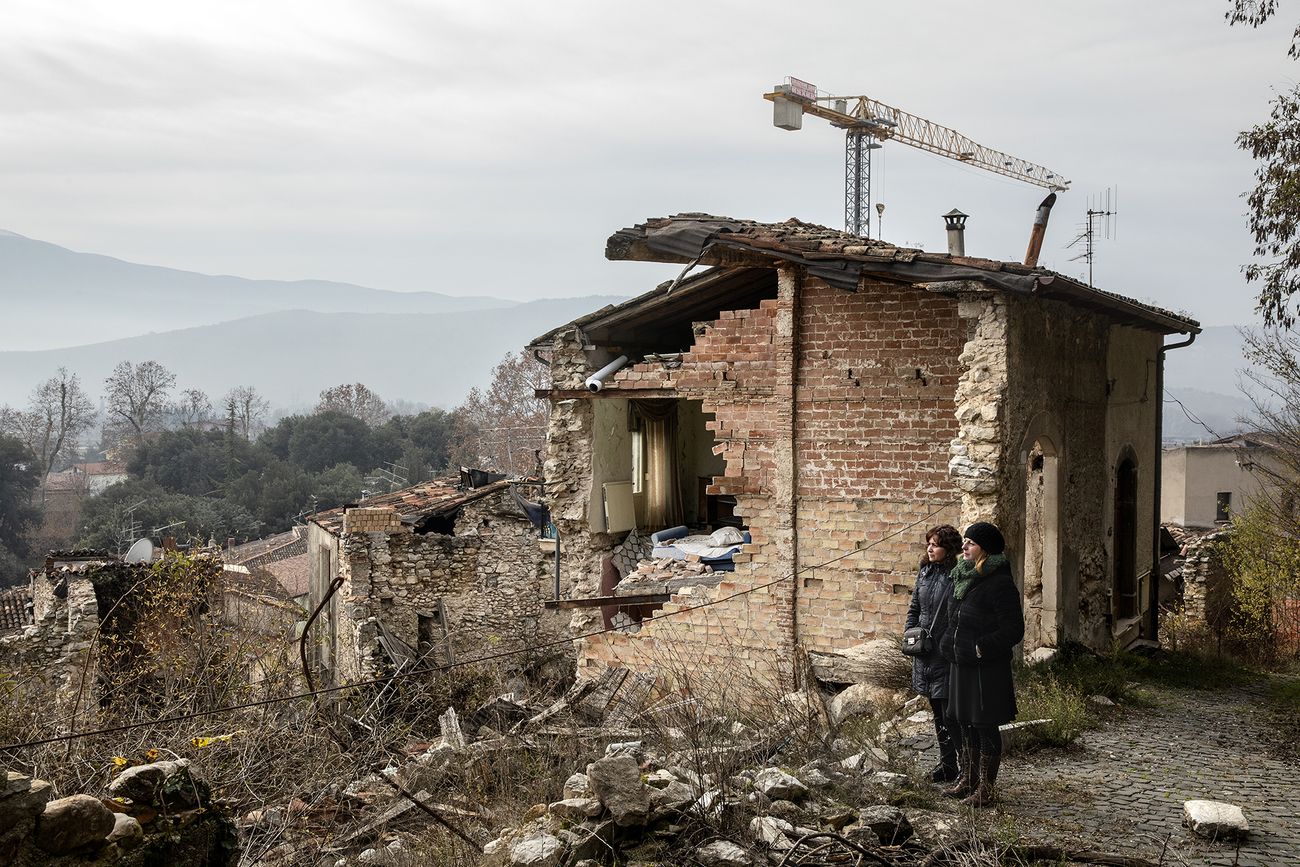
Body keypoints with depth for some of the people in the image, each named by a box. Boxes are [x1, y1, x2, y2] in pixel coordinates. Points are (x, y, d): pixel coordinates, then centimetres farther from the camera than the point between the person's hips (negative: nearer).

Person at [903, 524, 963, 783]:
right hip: (925, 654, 7)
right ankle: (947, 765, 25)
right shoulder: (924, 573, 10)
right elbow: (914, 609, 18)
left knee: (950, 715, -6)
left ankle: (968, 767, 4)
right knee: (938, 715, 15)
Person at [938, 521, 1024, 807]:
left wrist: (981, 648, -18)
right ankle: (968, 780, 29)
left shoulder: (1000, 584, -16)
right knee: (965, 723, 16)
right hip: (961, 664, 8)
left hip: (987, 668, -8)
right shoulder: (963, 577, 9)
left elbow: (1013, 630, -17)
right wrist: (948, 644, 9)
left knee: (985, 726, 1)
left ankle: (986, 788, 11)